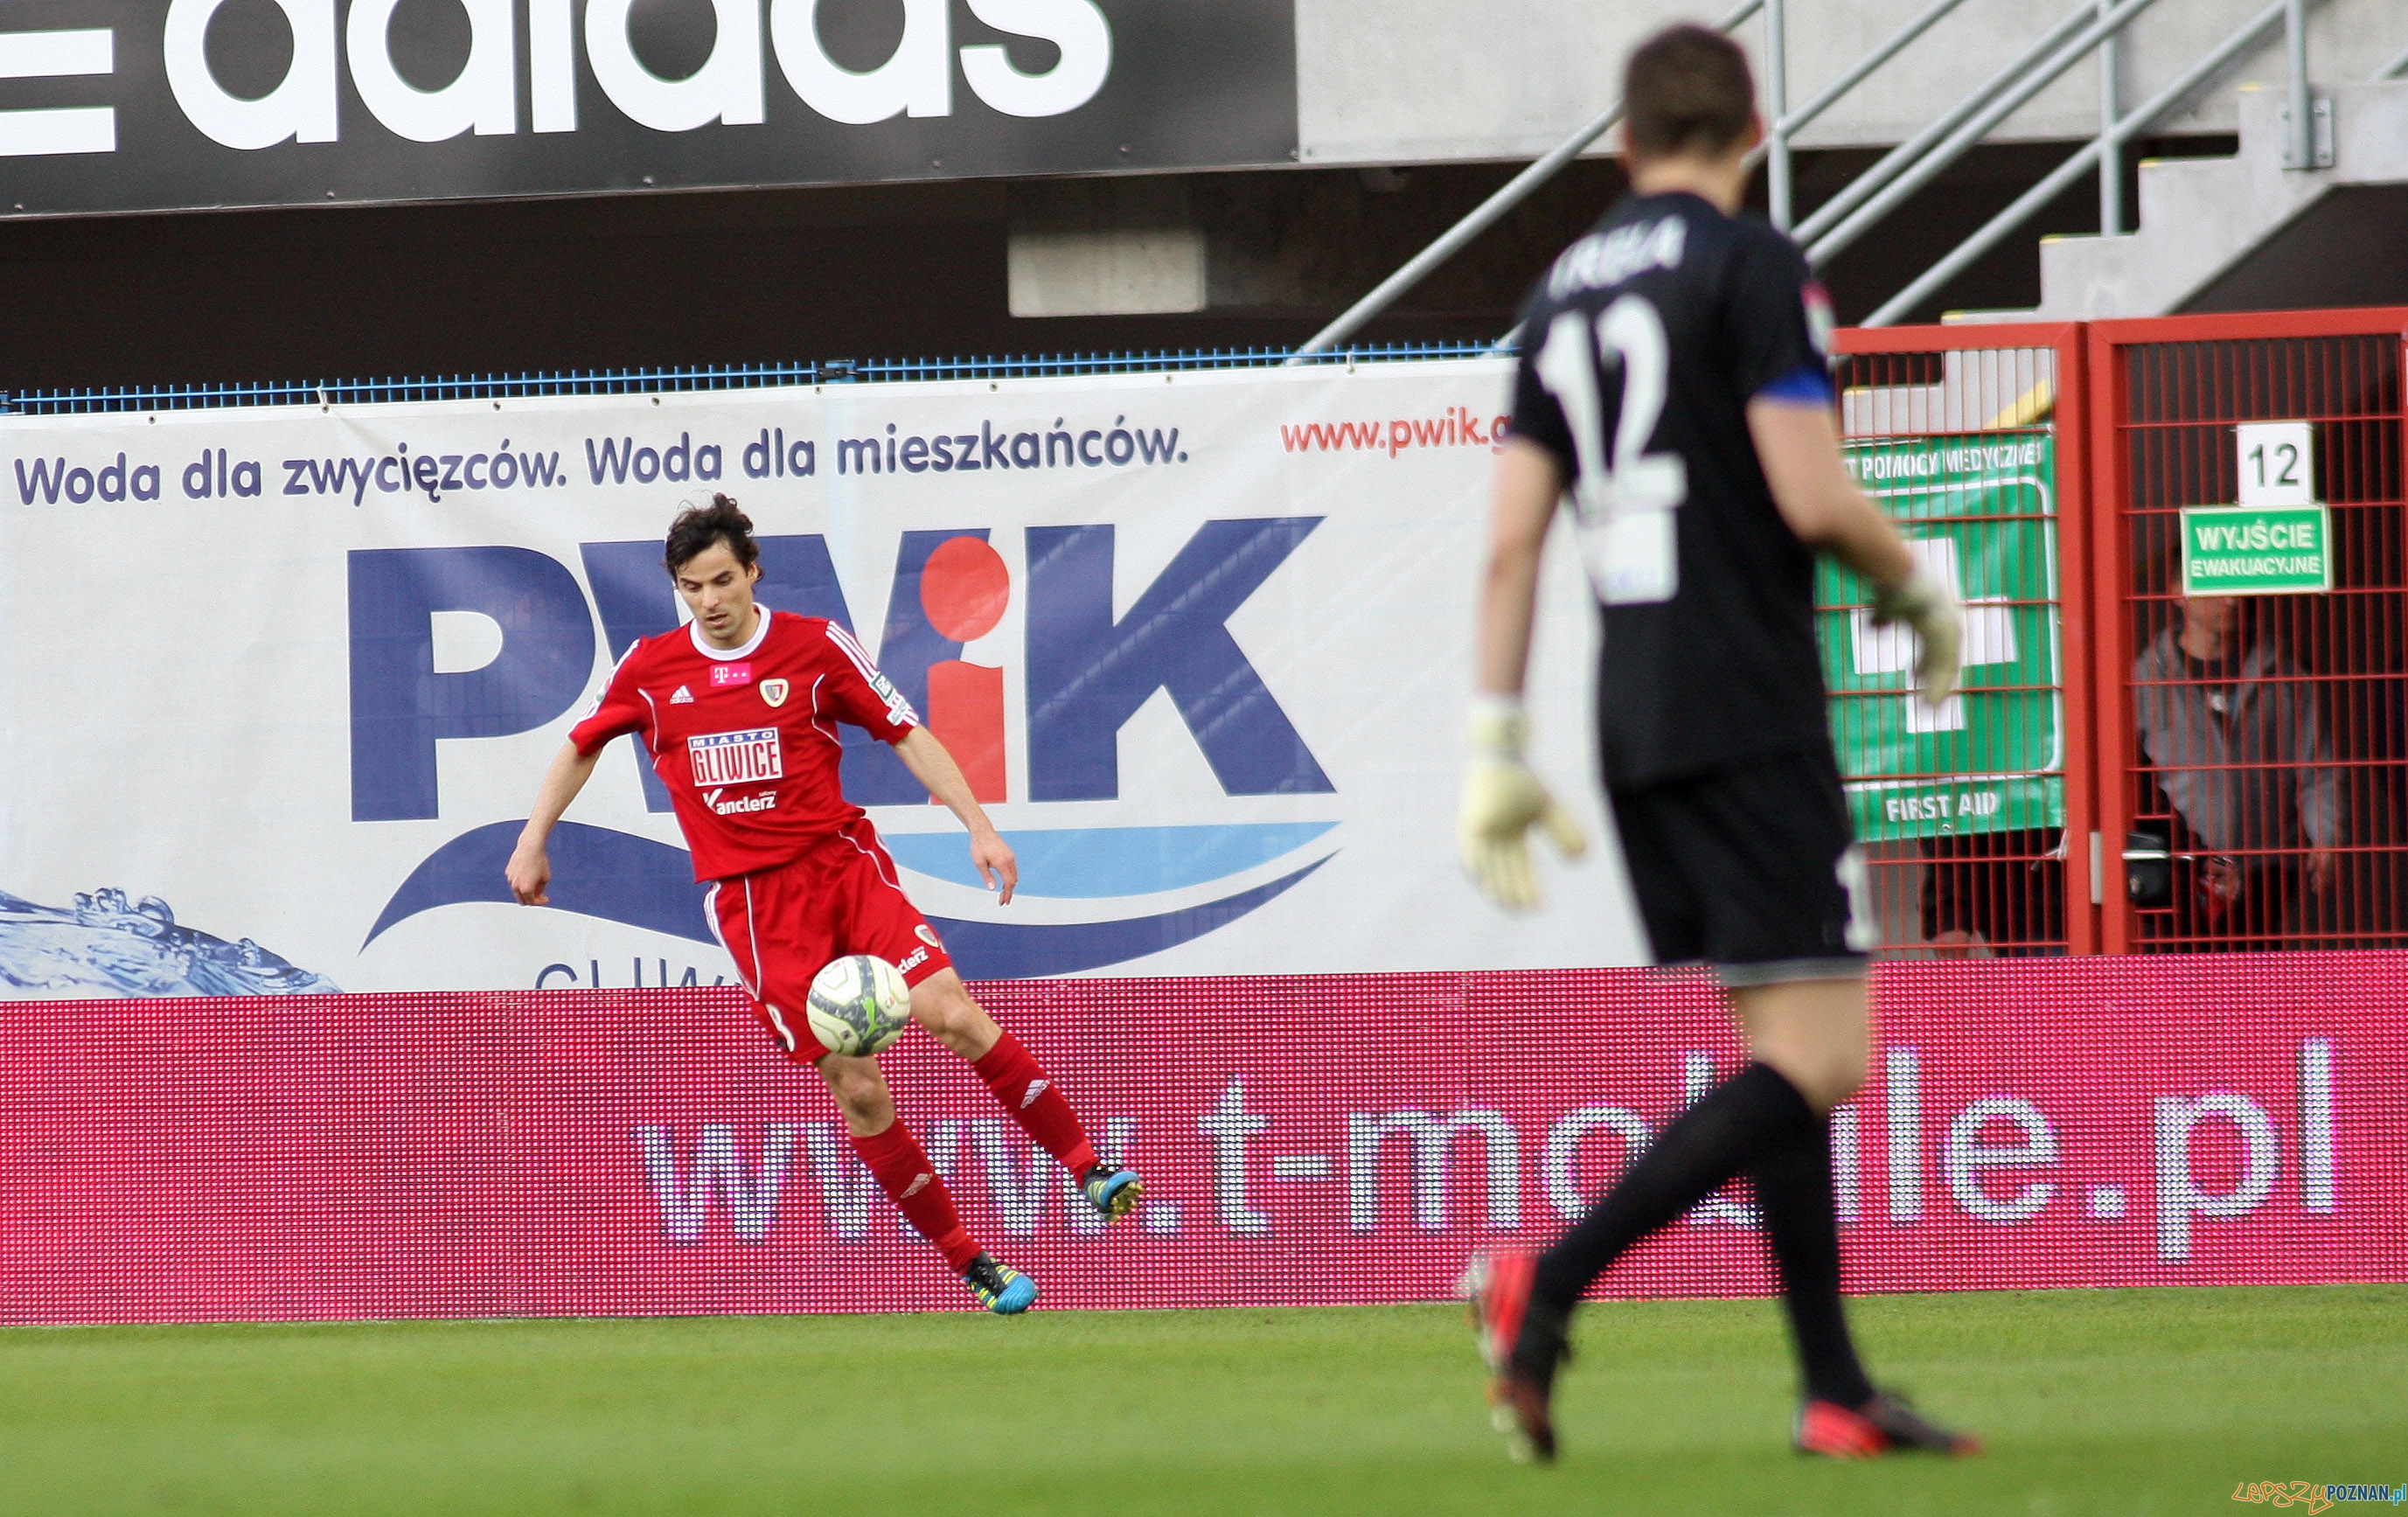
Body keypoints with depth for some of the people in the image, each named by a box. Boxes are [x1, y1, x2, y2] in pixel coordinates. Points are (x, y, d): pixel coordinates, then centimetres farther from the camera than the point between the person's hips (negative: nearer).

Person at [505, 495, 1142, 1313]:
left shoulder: (815, 646, 0)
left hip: (843, 862, 0)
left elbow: (907, 734, 4)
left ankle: (1090, 1167, -11)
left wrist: (981, 829, -2)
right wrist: (533, 840, 22)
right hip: (751, 900, 0)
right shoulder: (650, 669, 4)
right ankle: (970, 1264, 1)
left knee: (951, 1013, -20)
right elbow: (582, 745, 22)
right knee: (855, 1083, -6)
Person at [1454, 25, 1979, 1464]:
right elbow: (1811, 493, -15)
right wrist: (1919, 591, 3)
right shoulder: (1753, 267, -7)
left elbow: (1512, 535, 10)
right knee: (1819, 1055, -9)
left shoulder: (1563, 292, 13)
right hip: (1751, 714, -8)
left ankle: (1836, 1390, 10)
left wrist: (1499, 747, 12)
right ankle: (1549, 1281, -22)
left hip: (1634, 724, 8)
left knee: (1782, 1049, 13)